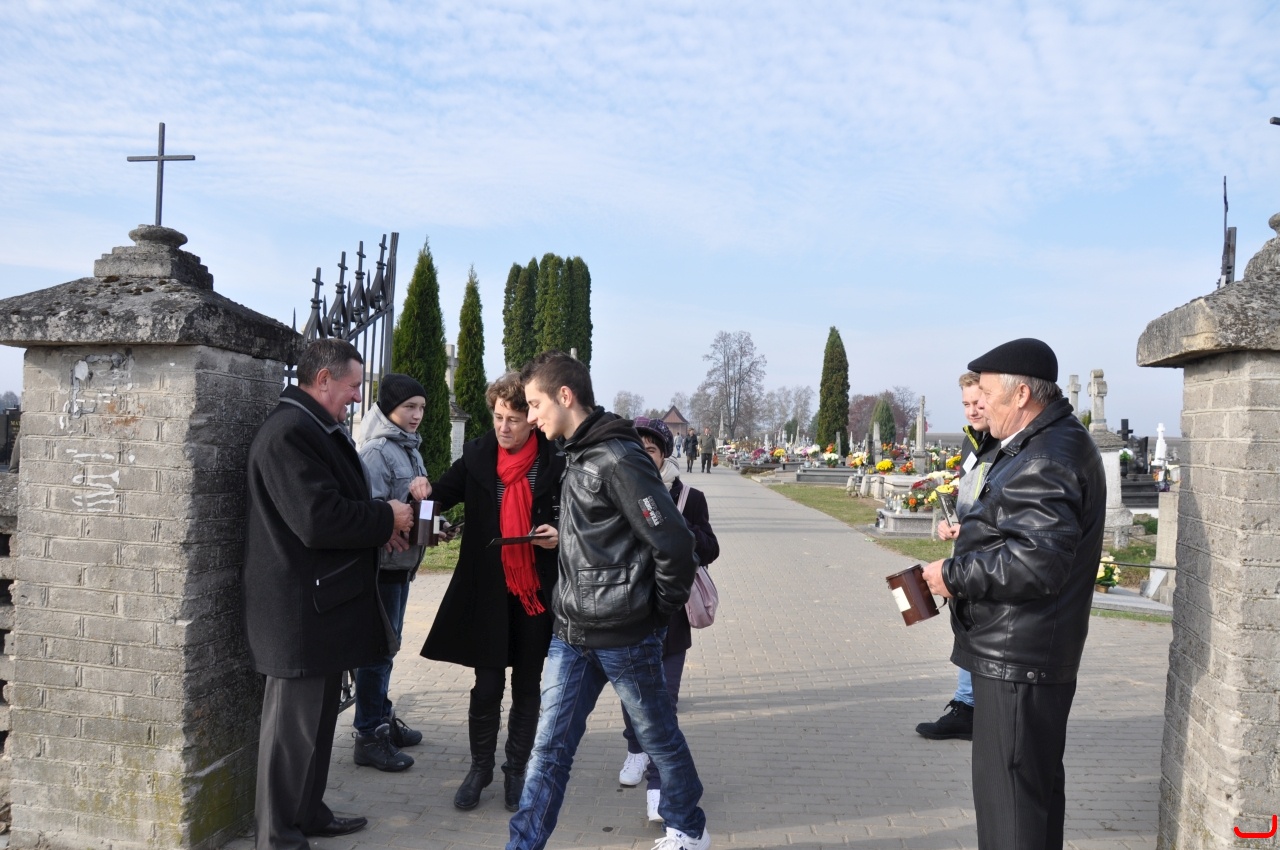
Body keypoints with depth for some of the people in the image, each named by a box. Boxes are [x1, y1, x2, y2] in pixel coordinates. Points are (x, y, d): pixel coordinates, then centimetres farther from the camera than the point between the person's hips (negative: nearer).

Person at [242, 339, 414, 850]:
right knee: (293, 724, 2)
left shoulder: (317, 429, 15)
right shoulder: (290, 432, -19)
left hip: (321, 602, 11)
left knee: (317, 717, 20)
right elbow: (318, 520, -26)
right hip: (299, 606, -11)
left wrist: (378, 523, 5)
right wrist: (386, 520, -13)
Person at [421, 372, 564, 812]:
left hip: (537, 591, -1)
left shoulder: (555, 462, -6)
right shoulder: (476, 455, 0)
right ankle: (480, 767, 28)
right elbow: (444, 495, 2)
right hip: (488, 590, 1)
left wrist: (559, 535, -16)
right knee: (487, 685, 7)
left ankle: (516, 770, 30)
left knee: (526, 687, 12)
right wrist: (426, 493, -19)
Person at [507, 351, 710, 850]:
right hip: (571, 633, 8)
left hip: (624, 637, -7)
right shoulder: (576, 457, 9)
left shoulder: (618, 459, -19)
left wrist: (661, 610, -11)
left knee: (659, 737, 13)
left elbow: (674, 543, -22)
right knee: (550, 746, 9)